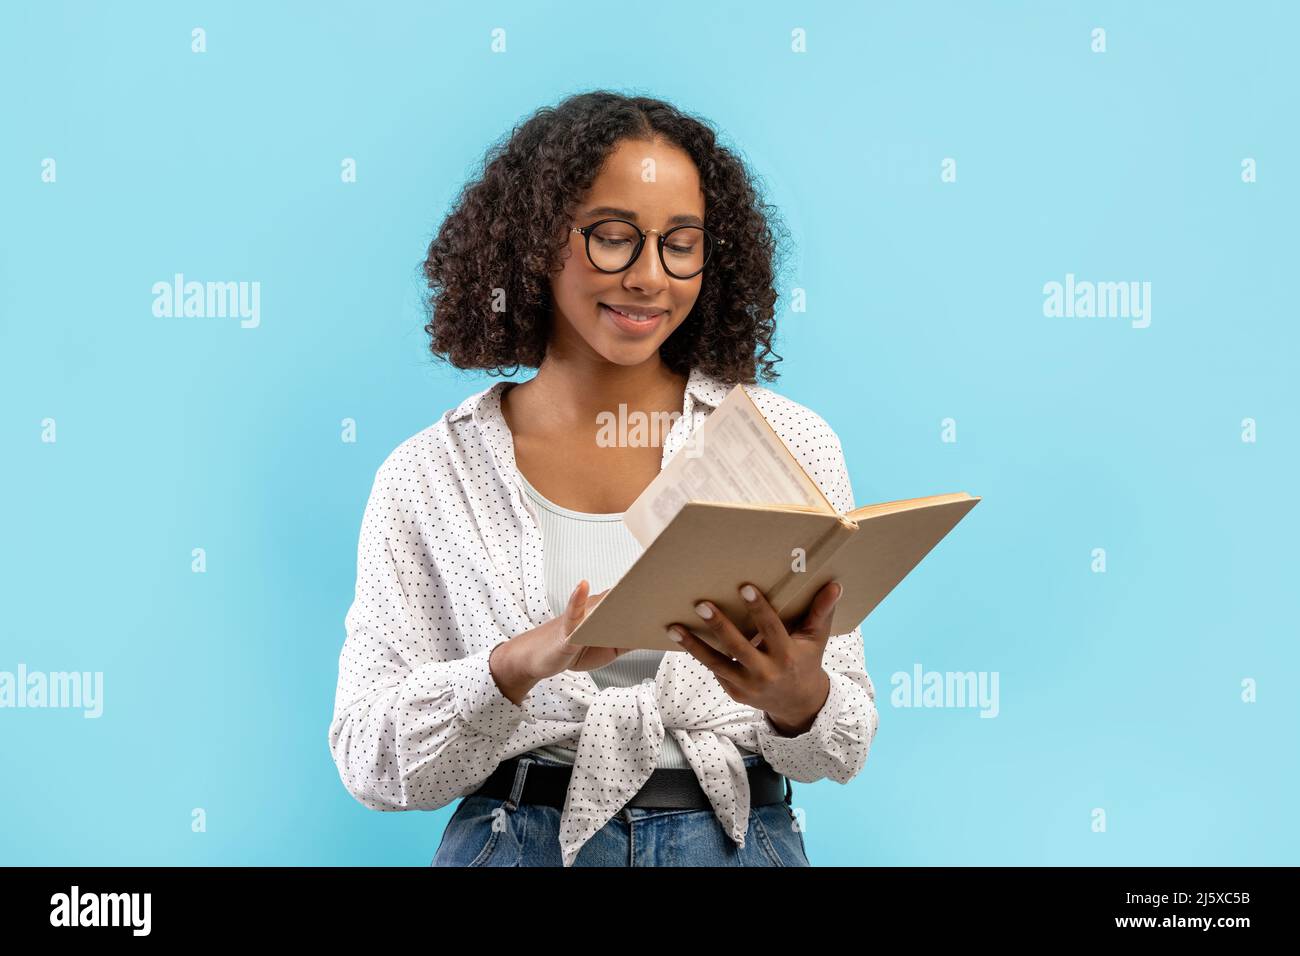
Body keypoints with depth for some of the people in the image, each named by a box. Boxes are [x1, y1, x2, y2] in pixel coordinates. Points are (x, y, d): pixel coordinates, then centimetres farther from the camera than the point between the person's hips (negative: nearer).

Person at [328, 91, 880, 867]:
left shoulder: (790, 442, 1)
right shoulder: (428, 477, 0)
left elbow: (844, 751, 1)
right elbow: (369, 761, -6)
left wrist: (799, 698, -21)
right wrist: (520, 666, -23)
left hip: (740, 839, -1)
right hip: (517, 840, 2)